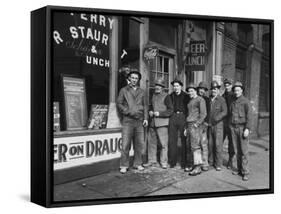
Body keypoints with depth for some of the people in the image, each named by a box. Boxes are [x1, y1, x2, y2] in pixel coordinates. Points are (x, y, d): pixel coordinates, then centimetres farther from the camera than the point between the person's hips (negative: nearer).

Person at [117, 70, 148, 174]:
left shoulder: (141, 91, 18)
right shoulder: (124, 90, 9)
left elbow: (145, 105, 17)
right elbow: (119, 104, 2)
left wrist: (145, 118, 6)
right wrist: (128, 112, -10)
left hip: (139, 121, 4)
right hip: (128, 120, -3)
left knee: (140, 144, 4)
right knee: (125, 144, -6)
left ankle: (138, 164, 15)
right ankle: (124, 166, 0)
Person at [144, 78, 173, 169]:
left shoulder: (166, 96, -4)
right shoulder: (153, 95, 17)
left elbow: (170, 110, -7)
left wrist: (159, 113, -14)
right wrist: (150, 111, 8)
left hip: (162, 123, -6)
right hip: (153, 123, 6)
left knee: (163, 143, -5)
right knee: (151, 142, 9)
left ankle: (164, 162, 3)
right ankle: (152, 161, 19)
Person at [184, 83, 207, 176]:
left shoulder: (200, 100, -3)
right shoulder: (190, 101, 22)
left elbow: (203, 114, -12)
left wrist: (197, 124, -16)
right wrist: (186, 128, 20)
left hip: (195, 125, -9)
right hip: (189, 125, 9)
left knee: (195, 146, -13)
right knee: (189, 146, 6)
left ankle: (198, 167, -12)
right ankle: (196, 163, 13)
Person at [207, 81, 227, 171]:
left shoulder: (221, 100, -4)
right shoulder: (209, 99, 9)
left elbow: (224, 112, -12)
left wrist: (217, 118, -24)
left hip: (218, 125, -4)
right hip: (209, 125, 4)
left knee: (218, 144, -3)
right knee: (210, 144, 8)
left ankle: (218, 164, 4)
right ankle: (211, 161, 20)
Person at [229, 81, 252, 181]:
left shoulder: (245, 101, -4)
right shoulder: (232, 102, 12)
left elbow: (249, 116, -10)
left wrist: (247, 129, -17)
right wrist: (230, 127, 10)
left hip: (242, 127, -5)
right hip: (233, 128, 5)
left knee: (244, 150, -5)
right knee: (236, 150, 7)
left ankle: (245, 172, -2)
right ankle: (238, 168, 15)